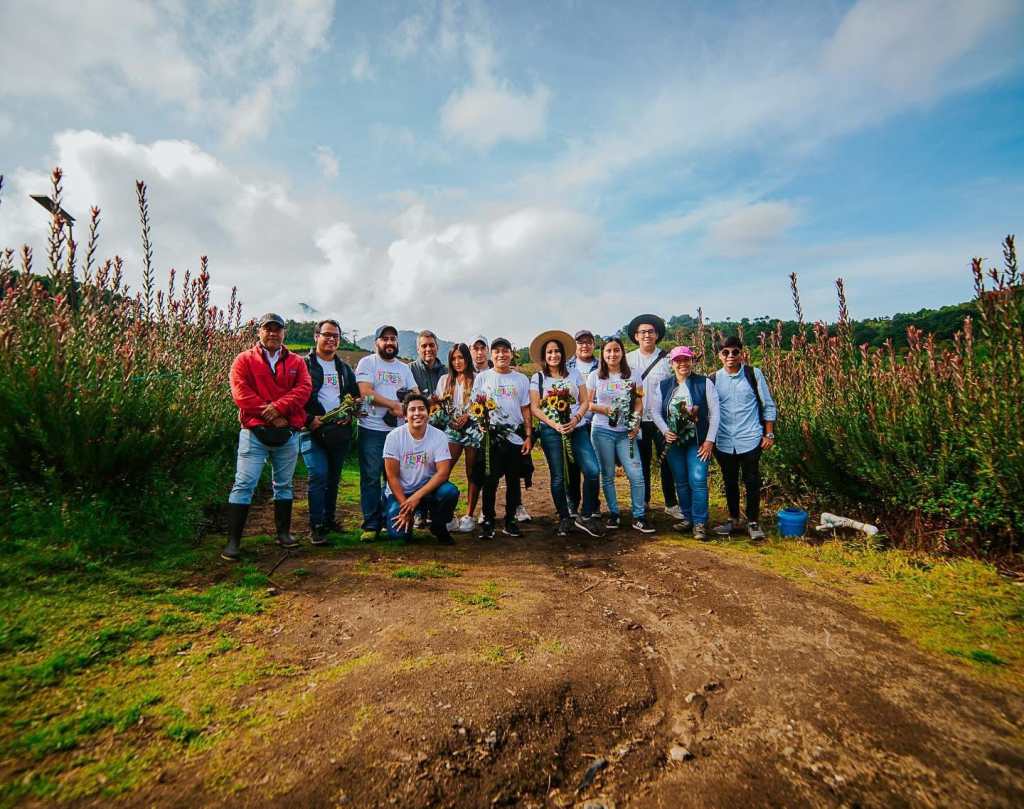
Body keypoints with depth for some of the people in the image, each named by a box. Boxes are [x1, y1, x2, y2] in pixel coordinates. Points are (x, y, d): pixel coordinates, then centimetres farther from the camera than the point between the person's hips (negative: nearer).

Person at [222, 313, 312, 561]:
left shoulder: (296, 362, 10)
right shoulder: (244, 360, 3)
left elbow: (304, 388, -5)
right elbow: (240, 393, -9)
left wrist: (279, 406, -20)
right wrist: (271, 417, -15)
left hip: (288, 433, 3)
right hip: (254, 432, -2)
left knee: (284, 484, 12)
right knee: (244, 485, -4)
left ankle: (284, 533, 23)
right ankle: (233, 540, 3)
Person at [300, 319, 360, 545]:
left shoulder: (345, 368, 17)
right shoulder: (304, 364, 1)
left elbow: (356, 396, 20)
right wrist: (309, 419, -15)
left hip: (340, 431, 5)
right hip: (313, 430, -5)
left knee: (334, 477, 12)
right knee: (318, 474, -14)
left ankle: (330, 519, 25)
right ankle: (316, 526, -6)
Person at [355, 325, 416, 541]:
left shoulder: (404, 368, 17)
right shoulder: (367, 363, 2)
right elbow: (366, 393, -12)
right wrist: (395, 405, -12)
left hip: (398, 430, 5)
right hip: (372, 429, -4)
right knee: (371, 478, -2)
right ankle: (371, 524, 6)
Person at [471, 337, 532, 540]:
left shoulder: (521, 379, 10)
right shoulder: (482, 377, 5)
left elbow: (525, 410, 10)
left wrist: (528, 436, 4)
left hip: (516, 437, 2)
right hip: (490, 437, -2)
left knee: (513, 481, 8)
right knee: (489, 481, -1)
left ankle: (510, 521, 20)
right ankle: (488, 522, 11)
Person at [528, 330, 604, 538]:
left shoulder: (574, 374, 12)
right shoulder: (537, 378, 6)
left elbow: (585, 401, 8)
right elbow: (534, 408, 0)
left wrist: (575, 419, -11)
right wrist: (554, 424, -14)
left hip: (577, 428, 2)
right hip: (551, 431, -2)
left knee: (592, 470, -11)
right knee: (558, 477, 1)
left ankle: (586, 516, 4)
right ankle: (564, 518, 19)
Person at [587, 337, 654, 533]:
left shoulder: (631, 376, 7)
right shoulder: (595, 376, 4)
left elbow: (639, 403, 7)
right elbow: (587, 403, 3)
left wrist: (636, 424, -9)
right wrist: (605, 409, -14)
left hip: (625, 432, 1)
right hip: (602, 430, -1)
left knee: (636, 475, -5)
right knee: (607, 475, 6)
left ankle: (639, 517, 8)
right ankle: (613, 514, 21)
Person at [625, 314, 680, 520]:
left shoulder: (667, 359, 1)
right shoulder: (628, 359, 4)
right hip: (637, 420, 1)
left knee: (667, 462, 3)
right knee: (641, 462, 11)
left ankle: (671, 504, 15)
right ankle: (643, 502, 26)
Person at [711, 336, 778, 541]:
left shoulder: (754, 374, -2)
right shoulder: (714, 379, 2)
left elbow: (768, 406, 3)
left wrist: (769, 434, -1)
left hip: (750, 440, -2)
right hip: (724, 442, 2)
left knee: (752, 482, 4)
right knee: (730, 483, 14)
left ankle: (753, 522, 20)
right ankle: (734, 519, 30)